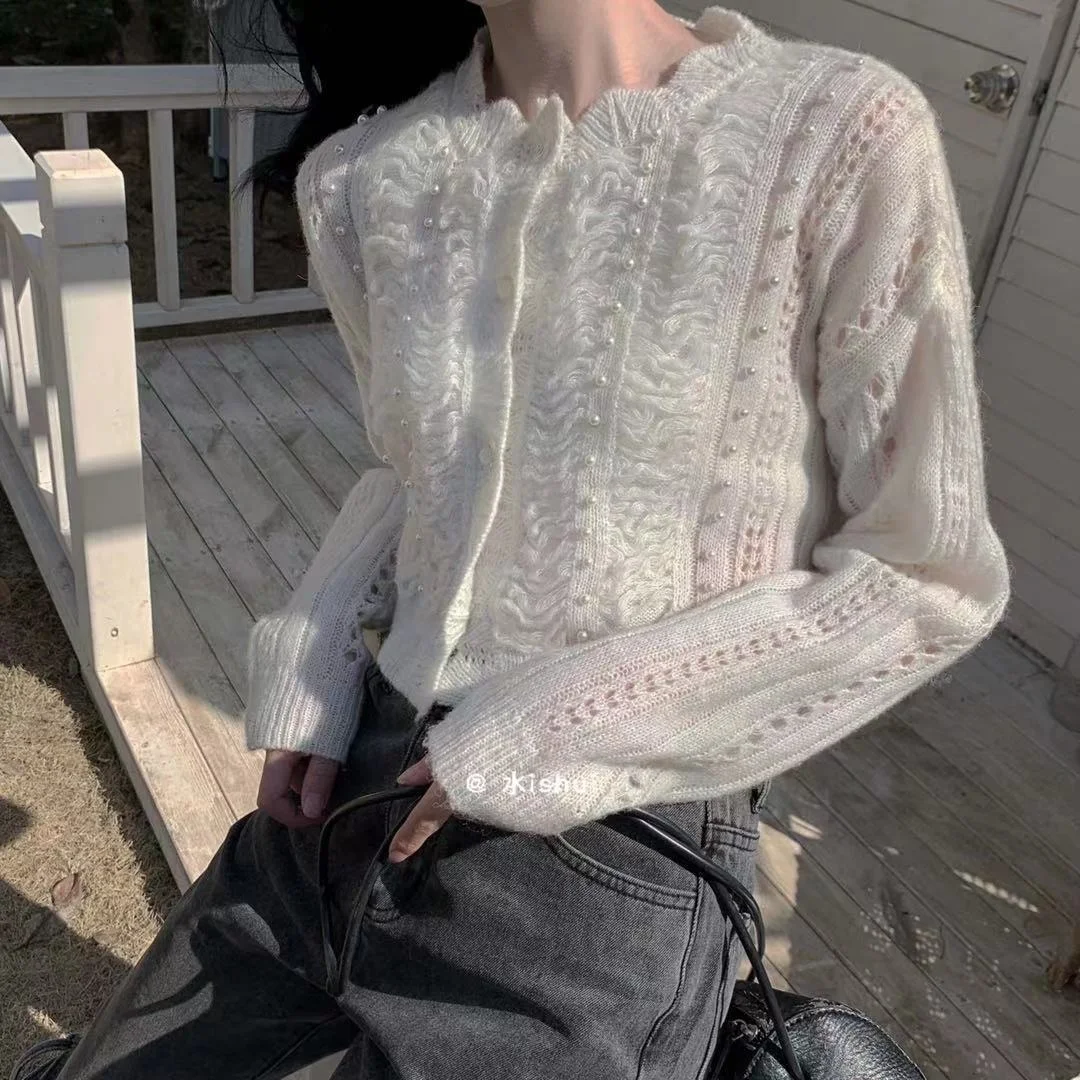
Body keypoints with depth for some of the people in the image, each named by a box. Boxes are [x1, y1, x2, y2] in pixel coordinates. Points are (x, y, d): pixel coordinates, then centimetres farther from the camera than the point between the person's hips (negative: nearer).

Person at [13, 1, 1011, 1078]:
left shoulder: (838, 132, -16)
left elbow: (929, 577, -12)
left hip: (613, 849, -5)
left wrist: (557, 733, -15)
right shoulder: (364, 175, 0)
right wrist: (310, 677, 0)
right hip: (364, 772, 6)